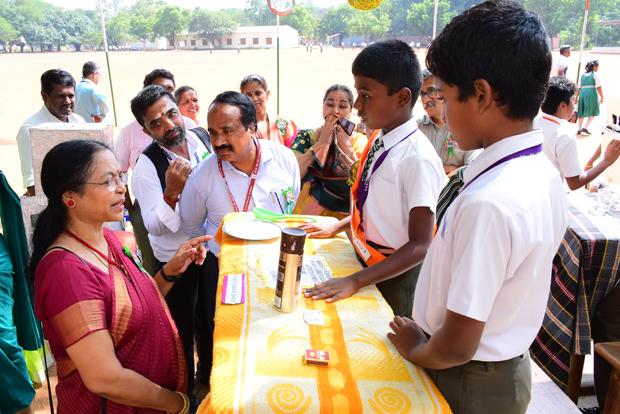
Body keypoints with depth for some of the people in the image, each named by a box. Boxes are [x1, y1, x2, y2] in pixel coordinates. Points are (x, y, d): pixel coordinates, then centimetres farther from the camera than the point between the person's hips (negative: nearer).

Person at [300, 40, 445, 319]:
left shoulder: (418, 158, -25)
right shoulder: (378, 140, -1)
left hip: (395, 273, -7)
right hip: (365, 262, 7)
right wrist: (336, 227, 8)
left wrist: (354, 282, -28)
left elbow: (419, 246, -25)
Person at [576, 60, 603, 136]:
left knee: (581, 113, 10)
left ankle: (579, 130, 10)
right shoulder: (595, 74, -3)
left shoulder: (582, 75, 13)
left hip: (582, 94, 5)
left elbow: (579, 88, 12)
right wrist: (601, 97, -2)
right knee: (593, 112, 7)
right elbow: (599, 87, -8)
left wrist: (576, 97, 16)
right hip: (592, 94, -5)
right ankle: (585, 128, -3)